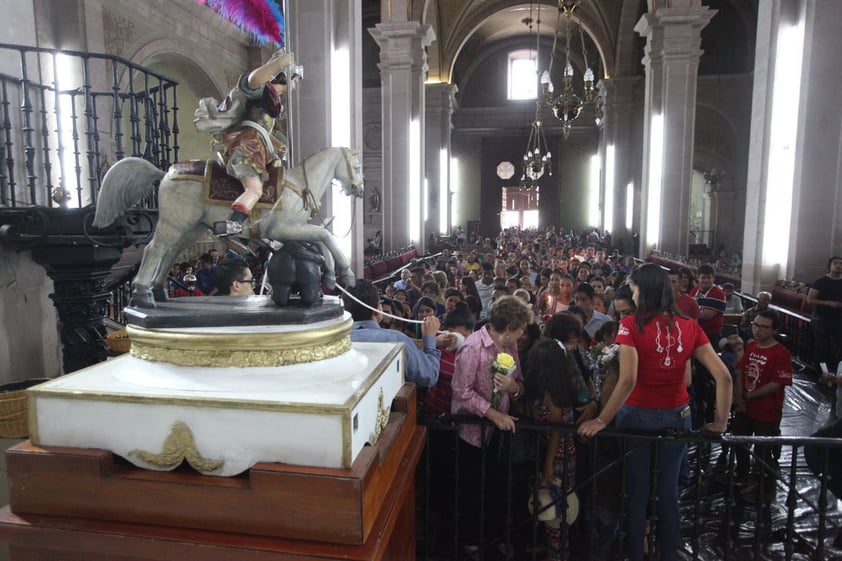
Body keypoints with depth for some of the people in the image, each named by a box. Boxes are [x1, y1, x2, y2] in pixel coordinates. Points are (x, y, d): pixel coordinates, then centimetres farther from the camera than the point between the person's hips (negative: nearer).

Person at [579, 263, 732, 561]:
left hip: (638, 415, -3)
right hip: (676, 416, 4)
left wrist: (601, 420, -18)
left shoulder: (631, 324, -15)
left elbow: (627, 380, -24)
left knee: (637, 491, 11)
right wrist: (720, 422, 4)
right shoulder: (690, 327, -1)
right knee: (669, 490, 17)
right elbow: (723, 376, -4)